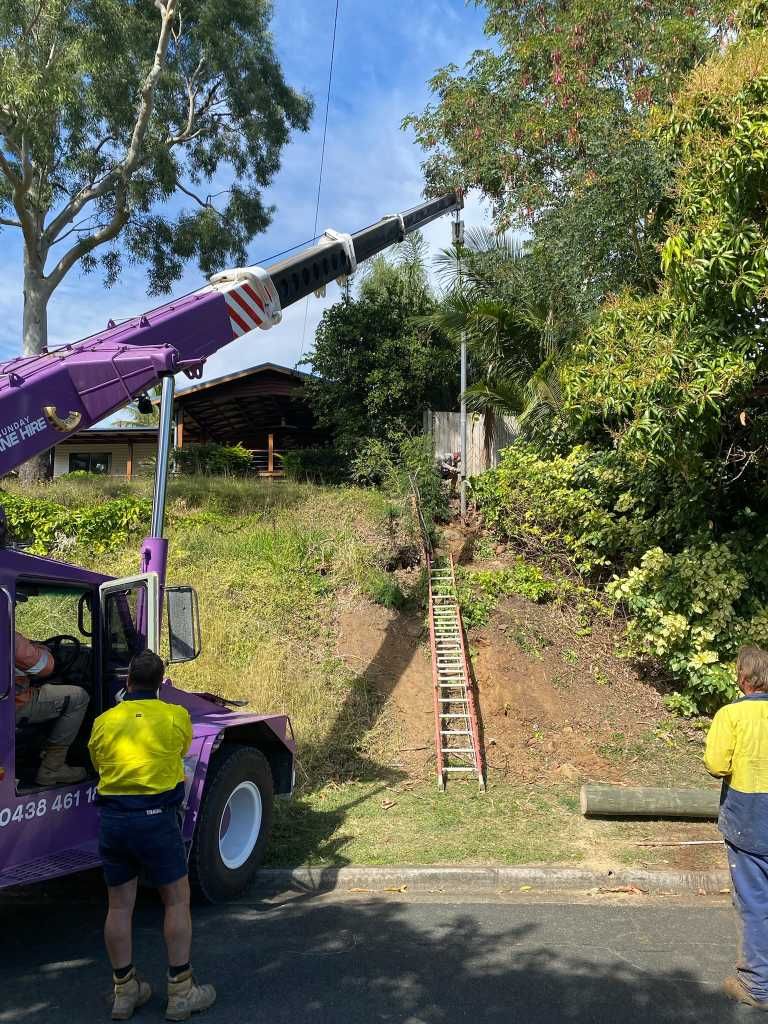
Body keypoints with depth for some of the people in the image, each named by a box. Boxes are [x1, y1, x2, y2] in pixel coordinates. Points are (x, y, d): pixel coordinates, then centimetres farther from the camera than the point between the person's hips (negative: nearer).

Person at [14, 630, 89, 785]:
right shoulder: (11, 638, -25)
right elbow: (46, 667, -16)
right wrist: (40, 648, 4)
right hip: (15, 707, -10)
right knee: (78, 698, -4)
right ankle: (50, 770, 0)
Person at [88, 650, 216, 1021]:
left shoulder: (103, 722, 3)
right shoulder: (176, 716, -3)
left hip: (111, 819, 3)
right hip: (156, 818, -3)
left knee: (119, 906, 13)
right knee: (177, 900, 8)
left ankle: (124, 991, 23)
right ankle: (181, 992, 11)